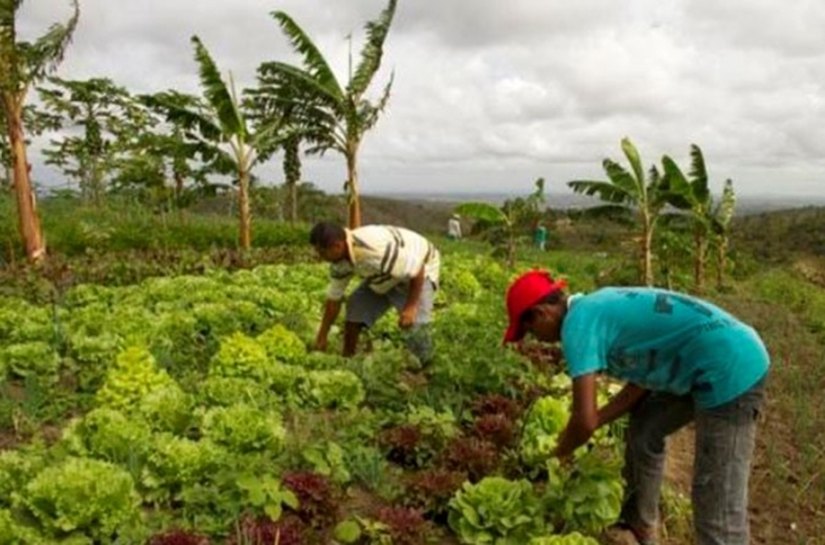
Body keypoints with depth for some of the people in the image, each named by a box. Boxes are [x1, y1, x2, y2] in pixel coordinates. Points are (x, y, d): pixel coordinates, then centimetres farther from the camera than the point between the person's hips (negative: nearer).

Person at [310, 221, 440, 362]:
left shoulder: (375, 249, -42)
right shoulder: (340, 262, -13)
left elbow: (416, 269, -35)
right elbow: (334, 299, -1)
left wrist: (410, 307, -31)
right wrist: (321, 338, 5)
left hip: (419, 270, -8)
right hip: (384, 279, 8)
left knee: (413, 324, -27)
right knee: (353, 315, 0)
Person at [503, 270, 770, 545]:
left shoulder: (577, 324, -14)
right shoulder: (597, 306, 13)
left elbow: (584, 421, -15)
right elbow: (643, 379, 18)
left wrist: (561, 451, 6)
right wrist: (597, 420, 16)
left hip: (732, 370, -10)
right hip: (713, 366, 10)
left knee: (718, 505, -6)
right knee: (644, 429, 22)